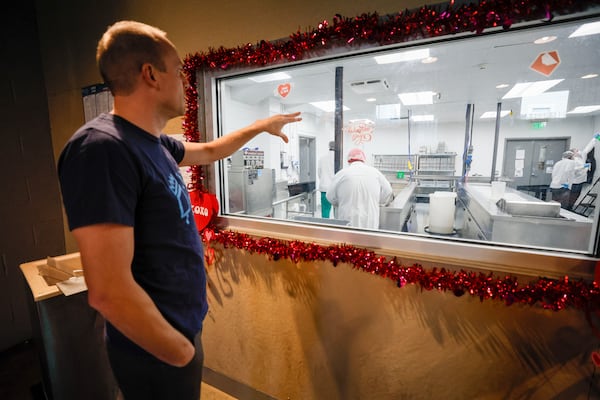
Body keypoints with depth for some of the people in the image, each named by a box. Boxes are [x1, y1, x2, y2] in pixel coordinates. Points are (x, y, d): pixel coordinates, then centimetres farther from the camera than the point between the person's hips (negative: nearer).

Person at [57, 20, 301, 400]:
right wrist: (182, 353, -17)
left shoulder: (155, 143, 1)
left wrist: (261, 125, 27)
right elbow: (109, 291, -30)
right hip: (157, 352, -8)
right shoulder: (101, 148, -27)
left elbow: (210, 151, 20)